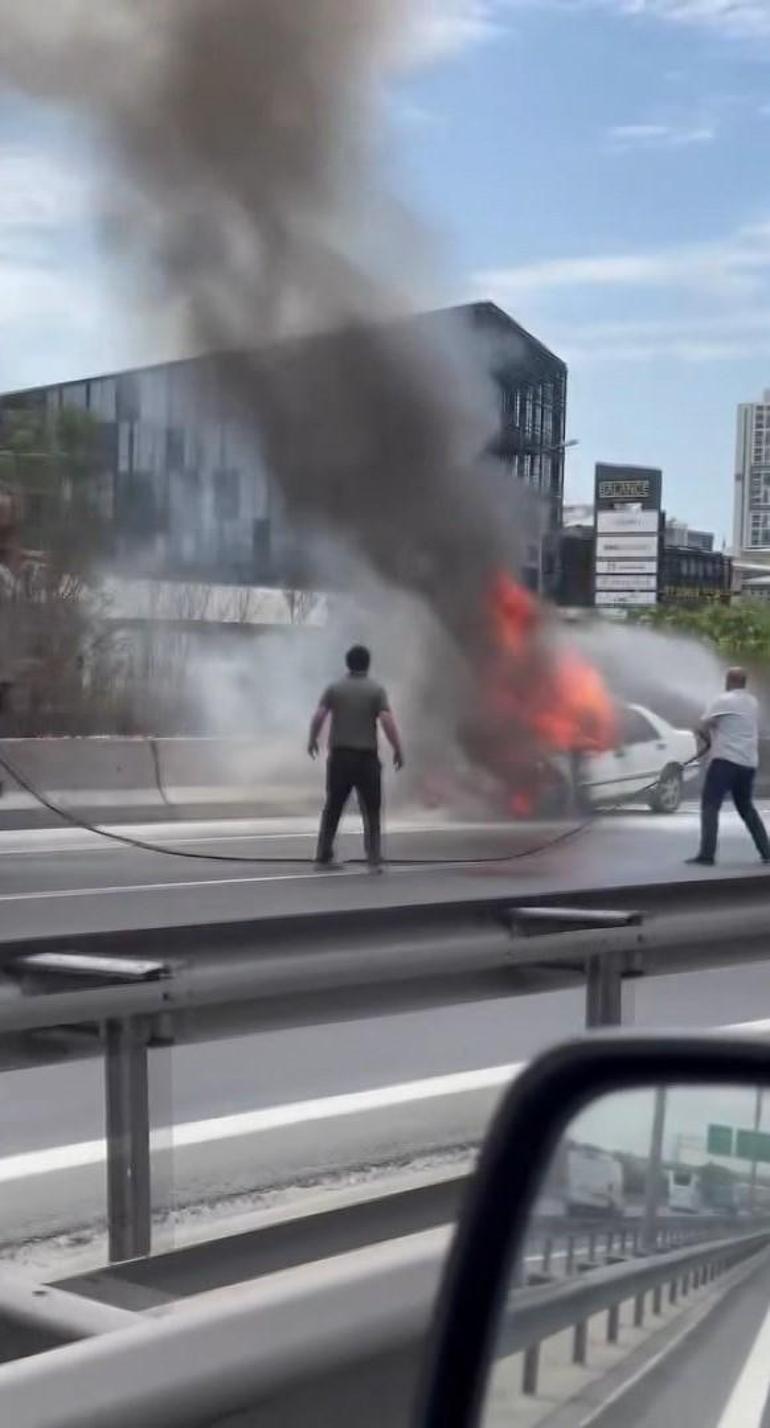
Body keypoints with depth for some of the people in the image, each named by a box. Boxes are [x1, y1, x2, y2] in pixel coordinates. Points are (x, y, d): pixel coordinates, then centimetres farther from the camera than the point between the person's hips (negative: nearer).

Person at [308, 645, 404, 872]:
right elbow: (387, 721, -12)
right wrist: (398, 750, -5)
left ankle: (324, 856, 14)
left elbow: (318, 717, -5)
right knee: (371, 810, 4)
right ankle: (374, 859, -2)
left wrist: (312, 741, 11)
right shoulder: (376, 689, -3)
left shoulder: (334, 688, 3)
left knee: (332, 808, 12)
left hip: (339, 755, 2)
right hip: (367, 756, -2)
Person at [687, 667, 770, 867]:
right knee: (746, 807, 19)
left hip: (726, 760, -7)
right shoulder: (753, 703, 15)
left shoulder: (725, 700, -8)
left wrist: (709, 740, 10)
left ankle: (707, 854, -15)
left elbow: (701, 728, -9)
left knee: (710, 806, -6)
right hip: (748, 762, 7)